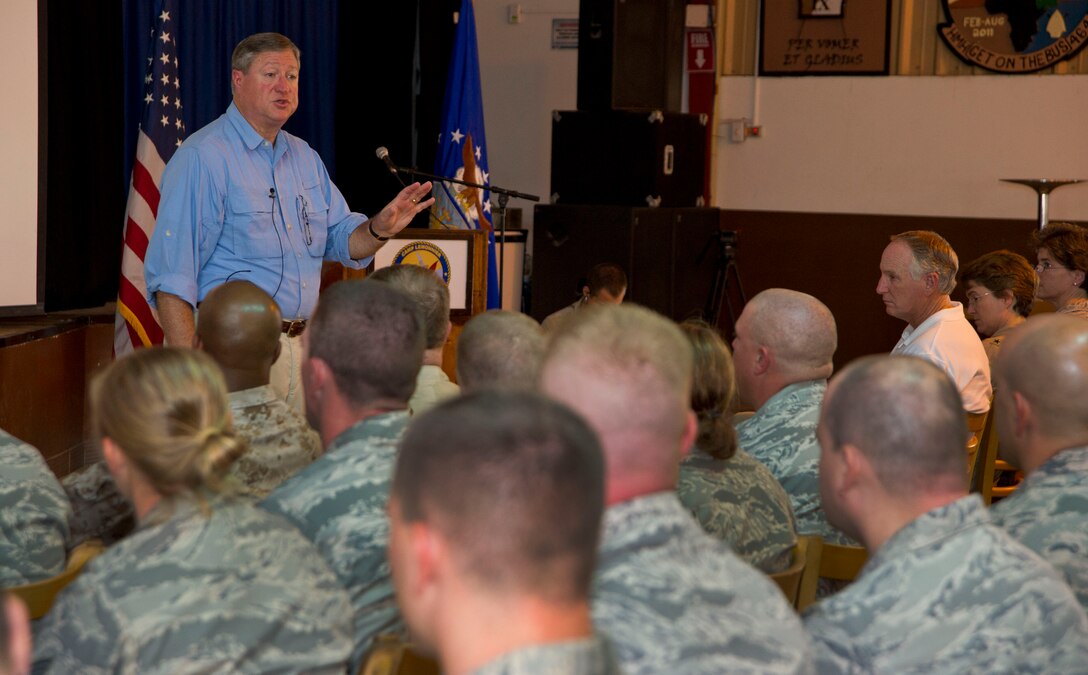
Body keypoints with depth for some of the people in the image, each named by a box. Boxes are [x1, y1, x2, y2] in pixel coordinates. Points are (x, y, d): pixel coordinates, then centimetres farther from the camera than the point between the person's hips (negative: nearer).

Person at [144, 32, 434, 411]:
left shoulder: (304, 158, 16)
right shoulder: (202, 158, -9)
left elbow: (341, 239, 20)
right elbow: (171, 278, -15)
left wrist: (379, 229, -3)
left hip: (302, 344, 7)